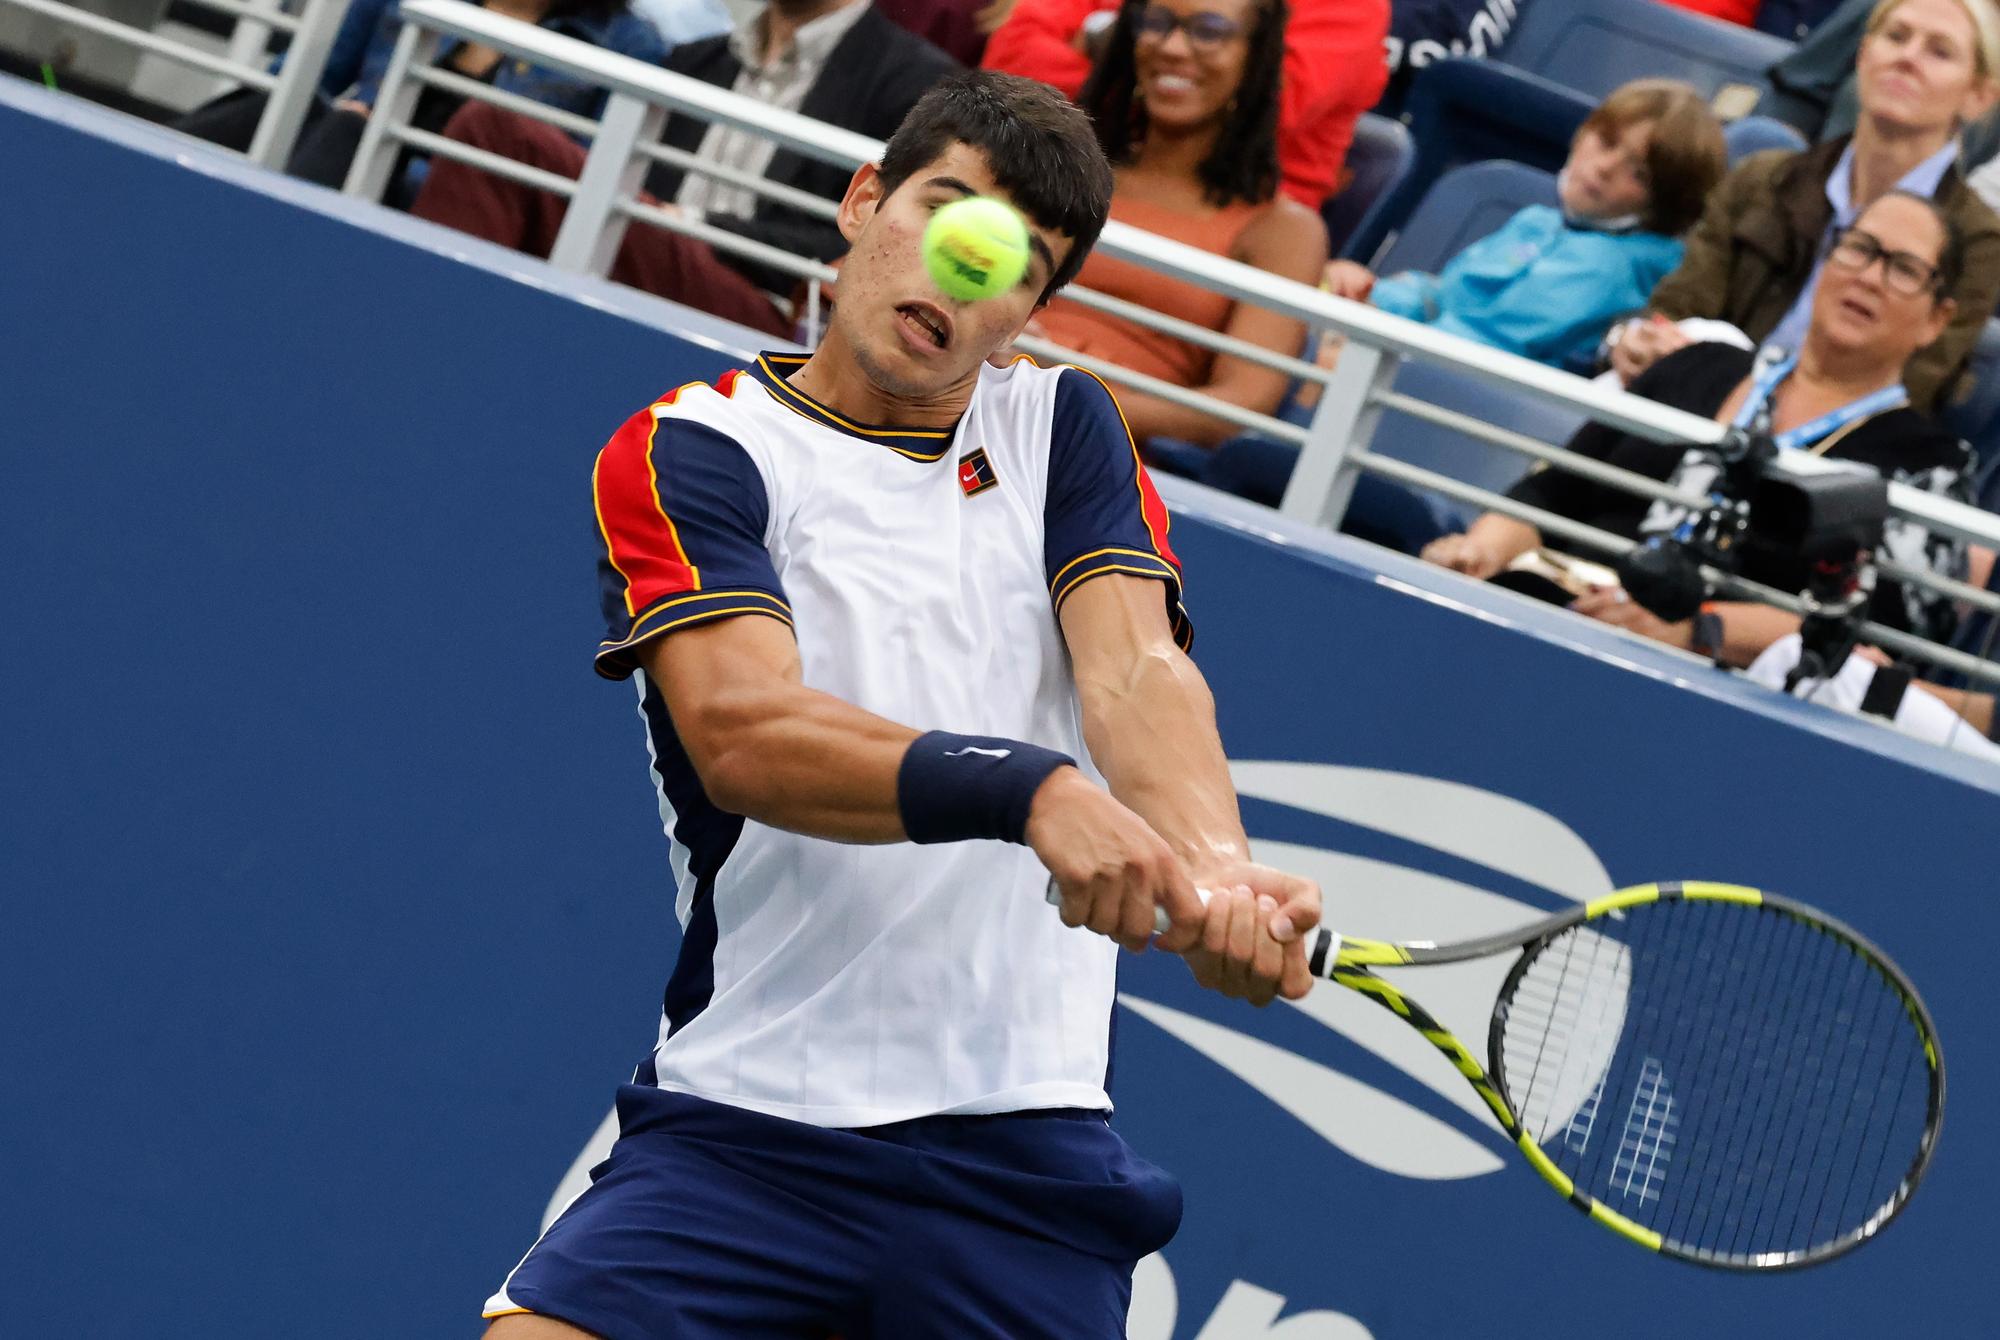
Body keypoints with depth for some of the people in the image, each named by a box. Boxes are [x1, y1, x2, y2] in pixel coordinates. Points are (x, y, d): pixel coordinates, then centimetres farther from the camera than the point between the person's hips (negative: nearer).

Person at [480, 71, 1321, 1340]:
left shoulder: (1064, 427, 15)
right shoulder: (691, 450, 2)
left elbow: (1136, 672, -3)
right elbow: (741, 733, -15)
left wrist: (1215, 866, -26)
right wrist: (1027, 790, -31)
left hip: (1020, 1154, 3)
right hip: (741, 1128, -3)